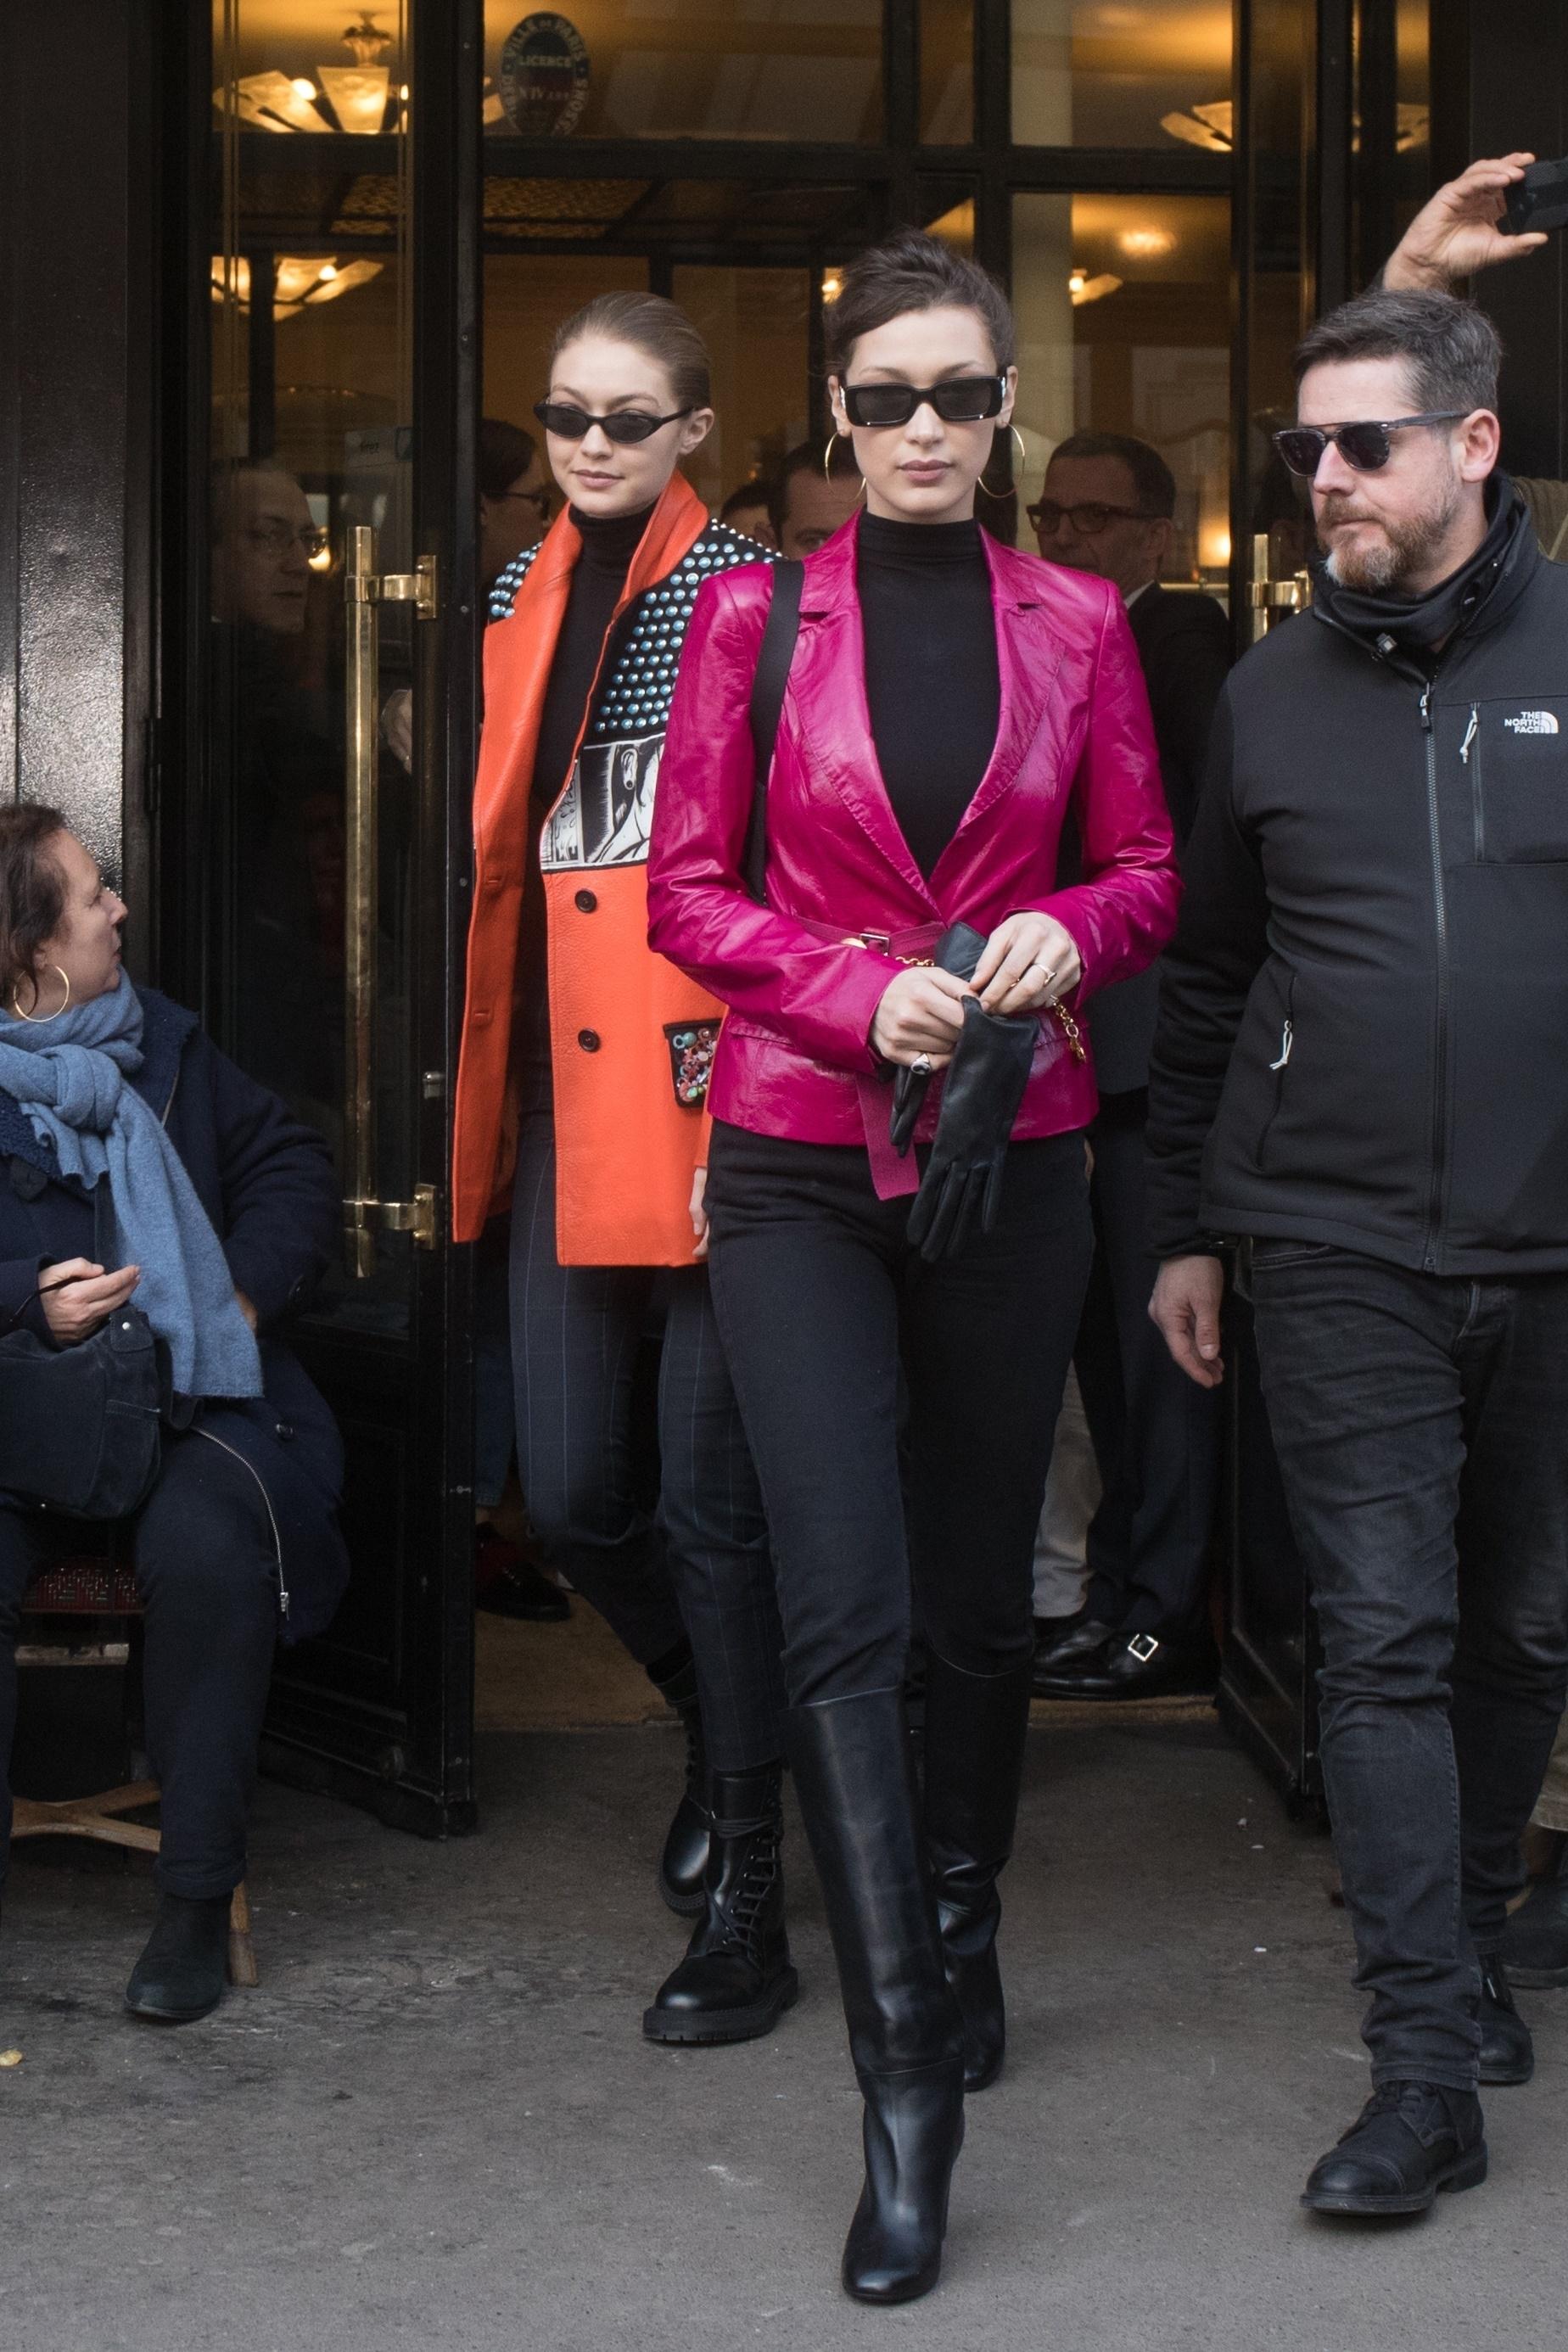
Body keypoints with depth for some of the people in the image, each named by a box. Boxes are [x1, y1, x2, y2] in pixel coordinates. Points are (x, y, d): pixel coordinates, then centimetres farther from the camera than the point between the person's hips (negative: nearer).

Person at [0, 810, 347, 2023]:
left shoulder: (161, 1043, 15)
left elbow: (290, 1162, 18)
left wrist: (250, 1285, 1)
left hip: (188, 1390, 2)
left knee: (206, 1544, -29)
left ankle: (199, 1898, -19)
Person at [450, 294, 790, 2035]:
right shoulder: (528, 598, 15)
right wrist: (490, 1093, 18)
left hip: (709, 1091, -6)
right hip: (565, 1095, 6)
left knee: (713, 1499, -1)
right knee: (571, 1493, 7)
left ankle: (742, 1896, 11)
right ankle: (722, 1725, 36)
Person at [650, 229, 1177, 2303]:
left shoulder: (1074, 626, 6)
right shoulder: (754, 616, 2)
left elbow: (1145, 872, 11)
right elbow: (688, 890, 1)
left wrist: (1067, 936, -11)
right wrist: (864, 991, -14)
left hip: (1013, 1153, 2)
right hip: (802, 1160, -2)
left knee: (983, 1588, 13)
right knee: (847, 1615, -11)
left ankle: (963, 1931, 37)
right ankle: (907, 2088, -8)